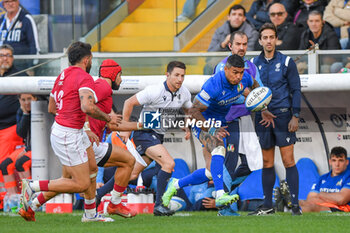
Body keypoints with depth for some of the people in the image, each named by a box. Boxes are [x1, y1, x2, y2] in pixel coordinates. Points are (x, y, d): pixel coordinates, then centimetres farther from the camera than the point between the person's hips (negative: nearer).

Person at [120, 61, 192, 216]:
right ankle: (158, 205, -17)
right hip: (144, 133, -8)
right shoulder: (155, 91, -19)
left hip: (158, 135, 8)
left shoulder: (184, 93, 2)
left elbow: (188, 109, 24)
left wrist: (188, 129, 10)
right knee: (169, 163, -23)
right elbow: (129, 103, -13)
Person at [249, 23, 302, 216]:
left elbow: (296, 90, 1)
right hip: (262, 117, 3)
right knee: (267, 163, 7)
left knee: (288, 161, -6)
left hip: (283, 116, -3)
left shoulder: (286, 62, 1)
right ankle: (267, 205, 11)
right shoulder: (254, 63, 9)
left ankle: (295, 204, -5)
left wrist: (295, 116, -7)